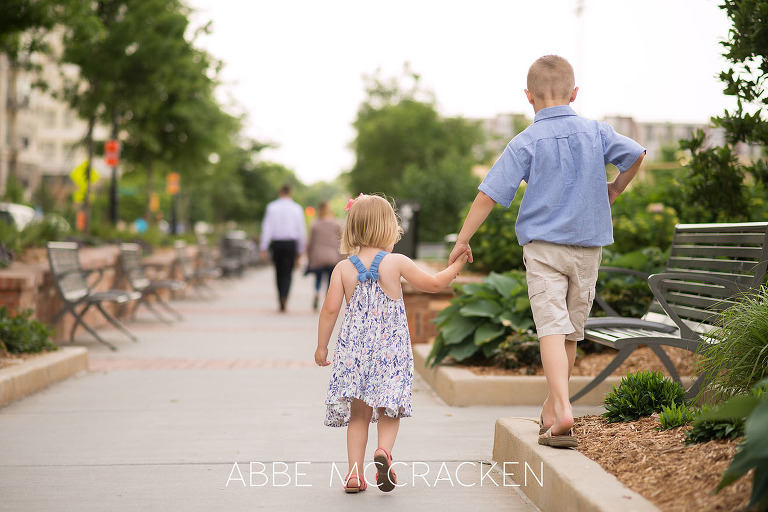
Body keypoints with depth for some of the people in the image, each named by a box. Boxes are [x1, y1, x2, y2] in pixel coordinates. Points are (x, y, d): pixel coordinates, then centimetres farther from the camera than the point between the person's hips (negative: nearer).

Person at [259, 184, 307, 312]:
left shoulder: (272, 207, 0)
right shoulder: (297, 208, 1)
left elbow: (267, 228, -3)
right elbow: (302, 230, 3)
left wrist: (263, 248, -1)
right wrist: (300, 250, 10)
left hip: (277, 243, 1)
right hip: (291, 243, 0)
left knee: (279, 273, 13)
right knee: (287, 273, 1)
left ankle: (281, 302, 14)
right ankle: (284, 297, -22)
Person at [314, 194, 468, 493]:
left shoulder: (343, 268, 0)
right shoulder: (396, 262, -4)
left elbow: (330, 309, -2)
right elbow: (433, 284, 5)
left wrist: (321, 346, 7)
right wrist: (456, 266, 21)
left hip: (354, 349, 2)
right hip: (390, 349, -2)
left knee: (358, 414, 11)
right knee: (389, 411, 7)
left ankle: (354, 472, 6)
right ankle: (384, 450, -21)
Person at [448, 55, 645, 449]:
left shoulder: (526, 142, -5)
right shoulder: (595, 132, 4)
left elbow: (489, 195, -8)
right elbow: (636, 155, 10)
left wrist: (463, 239, 0)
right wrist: (614, 190, 26)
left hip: (543, 246, -3)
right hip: (588, 245, 4)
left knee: (552, 328, -10)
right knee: (572, 332, 14)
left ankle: (562, 411, -25)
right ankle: (552, 406, 27)